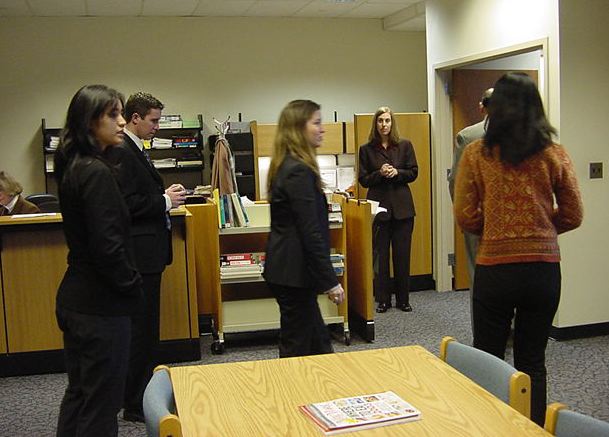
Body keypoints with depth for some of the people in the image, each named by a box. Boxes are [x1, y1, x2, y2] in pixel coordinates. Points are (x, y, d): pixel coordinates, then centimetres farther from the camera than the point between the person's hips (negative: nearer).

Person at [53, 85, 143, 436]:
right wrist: (133, 286, -8)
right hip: (101, 305, -9)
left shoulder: (72, 167, 8)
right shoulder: (97, 173, -19)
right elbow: (108, 247, -23)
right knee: (101, 407, 3)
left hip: (74, 298, 9)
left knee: (79, 393, 20)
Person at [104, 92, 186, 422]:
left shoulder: (134, 150, 15)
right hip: (139, 251, -11)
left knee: (145, 324, 18)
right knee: (142, 325, -2)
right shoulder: (121, 153, -16)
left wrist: (165, 195, 6)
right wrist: (165, 202, -14)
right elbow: (126, 204, -23)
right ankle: (136, 404, 9)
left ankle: (143, 391, 30)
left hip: (146, 250, 11)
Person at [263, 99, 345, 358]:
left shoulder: (286, 166, 11)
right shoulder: (299, 171, -19)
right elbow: (310, 233, -21)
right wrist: (330, 281, -17)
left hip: (286, 268, 10)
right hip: (294, 271, -10)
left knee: (317, 341, 18)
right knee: (298, 346, 2)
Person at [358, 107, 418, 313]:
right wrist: (380, 174, -15)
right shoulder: (366, 149, 2)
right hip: (378, 206, 0)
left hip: (402, 207, 1)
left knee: (402, 254, 5)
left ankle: (403, 299, 16)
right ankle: (383, 299, 13)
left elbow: (413, 173, 4)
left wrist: (396, 172, -14)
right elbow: (363, 179, 2)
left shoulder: (405, 145, 4)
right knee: (380, 254, 3)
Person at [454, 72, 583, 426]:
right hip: (544, 268, 2)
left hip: (494, 267, -1)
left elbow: (465, 216, -4)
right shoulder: (554, 154, -2)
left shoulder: (477, 154, -6)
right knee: (532, 363, 14)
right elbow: (573, 215, 4)